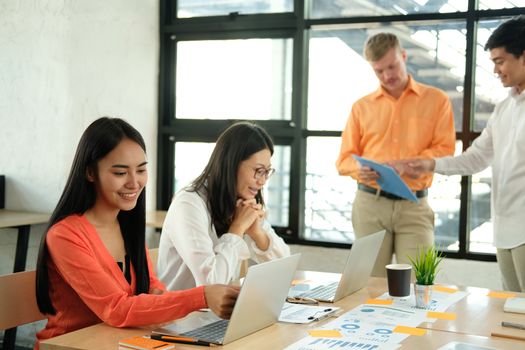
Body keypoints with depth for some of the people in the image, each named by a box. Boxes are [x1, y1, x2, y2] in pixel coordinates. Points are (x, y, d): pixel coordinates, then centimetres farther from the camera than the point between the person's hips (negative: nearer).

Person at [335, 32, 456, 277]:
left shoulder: (436, 100, 6)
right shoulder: (362, 107, 10)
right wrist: (360, 170, -13)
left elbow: (444, 149, -2)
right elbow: (345, 158, 10)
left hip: (414, 206, -1)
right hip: (369, 204, 2)